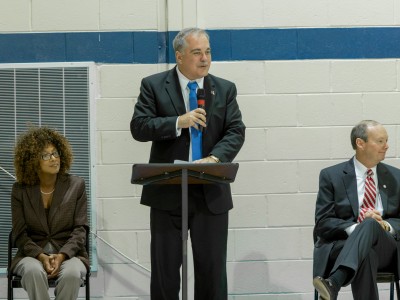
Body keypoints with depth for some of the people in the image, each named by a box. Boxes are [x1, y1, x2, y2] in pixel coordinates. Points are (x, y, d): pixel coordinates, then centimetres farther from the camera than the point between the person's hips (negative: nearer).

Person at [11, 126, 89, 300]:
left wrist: (62, 256, -19)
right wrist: (42, 256, -18)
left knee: (72, 273, -35)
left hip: (69, 253, 0)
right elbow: (20, 234, 0)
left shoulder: (76, 185, 2)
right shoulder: (20, 190, 3)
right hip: (33, 254, 0)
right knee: (33, 271, -36)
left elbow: (80, 229, -2)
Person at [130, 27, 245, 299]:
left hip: (211, 194, 2)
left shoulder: (225, 89, 9)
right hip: (168, 193, -2)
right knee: (165, 269, 4)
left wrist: (214, 158, -18)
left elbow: (236, 131, 0)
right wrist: (178, 122, -19)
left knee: (213, 269, 5)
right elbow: (139, 127, -6)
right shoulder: (154, 86, 3)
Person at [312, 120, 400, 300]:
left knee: (370, 225, -37)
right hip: (343, 243, -2)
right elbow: (322, 223, 1)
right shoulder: (331, 176, 8)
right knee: (365, 255, -41)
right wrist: (355, 228, -18)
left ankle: (333, 284, -55)